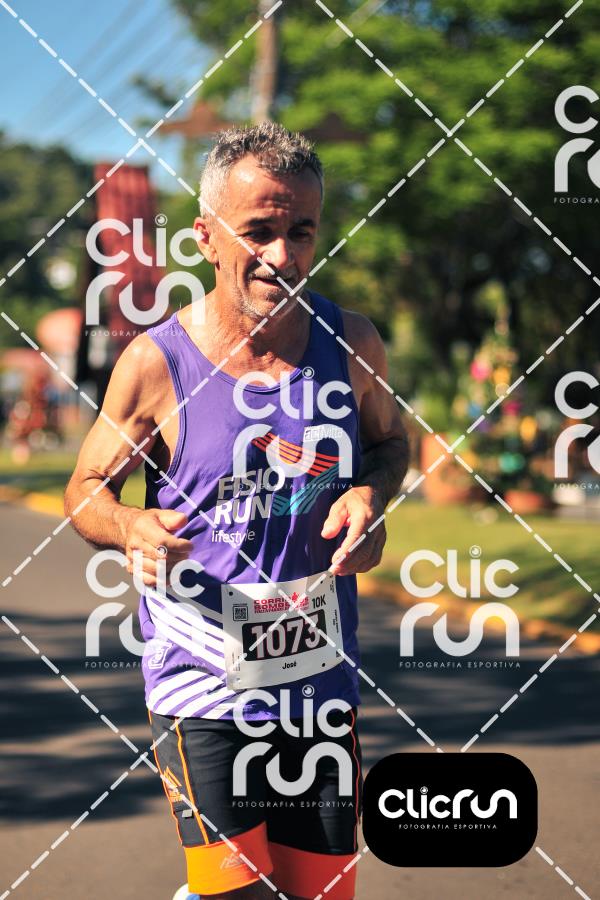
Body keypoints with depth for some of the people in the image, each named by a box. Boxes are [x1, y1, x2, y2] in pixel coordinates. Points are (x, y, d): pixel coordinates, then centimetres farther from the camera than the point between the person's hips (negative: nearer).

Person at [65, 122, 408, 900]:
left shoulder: (353, 345, -2)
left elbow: (390, 441, 16)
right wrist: (131, 529, -21)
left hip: (322, 679, 4)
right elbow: (88, 489, 2)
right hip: (203, 682, -4)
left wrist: (371, 493, -7)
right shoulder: (156, 364, -10)